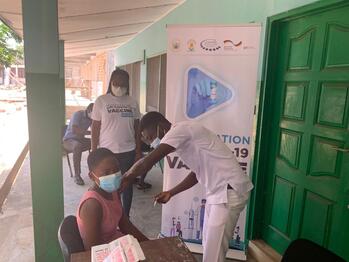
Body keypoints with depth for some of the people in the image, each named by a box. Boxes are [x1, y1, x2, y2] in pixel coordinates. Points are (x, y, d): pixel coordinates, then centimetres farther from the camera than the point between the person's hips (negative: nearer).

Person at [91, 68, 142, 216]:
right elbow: (95, 127, -2)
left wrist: (138, 151, 4)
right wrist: (94, 152, -5)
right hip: (106, 152, -2)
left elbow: (136, 128, 6)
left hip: (128, 152, 2)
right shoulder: (101, 101, -3)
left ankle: (125, 217, 30)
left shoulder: (132, 102, 3)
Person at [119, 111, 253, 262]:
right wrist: (170, 193, 16)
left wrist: (124, 179, -8)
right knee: (208, 245, 19)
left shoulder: (180, 129, -16)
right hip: (218, 191, 10)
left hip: (230, 191, -10)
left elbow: (148, 162, -23)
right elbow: (197, 173, 19)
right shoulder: (182, 136, 13)